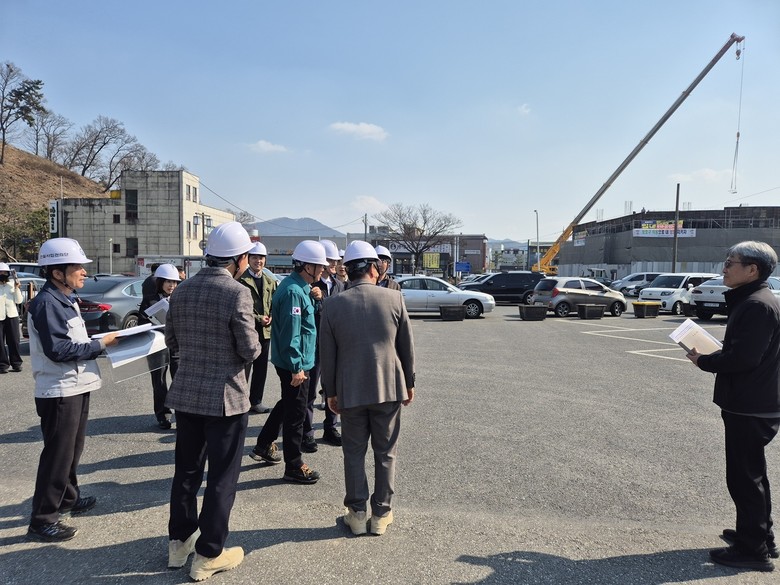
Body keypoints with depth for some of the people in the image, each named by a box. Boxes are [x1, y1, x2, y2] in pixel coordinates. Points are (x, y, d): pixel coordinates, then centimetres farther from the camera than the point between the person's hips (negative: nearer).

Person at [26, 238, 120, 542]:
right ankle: (42, 520, 12)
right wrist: (100, 344, -19)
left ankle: (68, 499, 40)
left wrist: (100, 341, 3)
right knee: (57, 456, -1)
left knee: (71, 450, 23)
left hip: (75, 387, 10)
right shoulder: (47, 303, -19)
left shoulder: (66, 299, 12)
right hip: (60, 392, -10)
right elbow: (58, 349, -25)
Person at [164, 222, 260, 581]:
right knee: (222, 477, 7)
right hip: (225, 396, -6)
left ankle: (179, 542, 34)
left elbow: (171, 342, 9)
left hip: (186, 393, 6)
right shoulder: (237, 293, -18)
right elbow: (250, 351, -16)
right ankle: (208, 555, 19)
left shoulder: (182, 290, 2)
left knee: (186, 469, 19)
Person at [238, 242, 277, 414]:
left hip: (265, 331, 6)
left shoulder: (271, 281, 13)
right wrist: (258, 319, -14)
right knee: (244, 369, -1)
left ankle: (256, 401, 24)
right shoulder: (241, 280, -7)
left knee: (261, 369, 13)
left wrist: (271, 318, -3)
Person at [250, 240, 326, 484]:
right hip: (294, 364, -11)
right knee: (296, 413, 1)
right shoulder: (293, 292, -22)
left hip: (293, 362, 11)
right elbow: (291, 333, -25)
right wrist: (296, 367, -24)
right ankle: (294, 467, 14)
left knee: (287, 405, 24)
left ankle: (263, 447, 39)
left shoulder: (298, 288, 10)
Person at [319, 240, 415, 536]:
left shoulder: (333, 305, -5)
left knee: (354, 453, 13)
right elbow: (407, 346, 1)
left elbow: (327, 354, 0)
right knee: (385, 453, 12)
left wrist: (331, 392, 11)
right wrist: (409, 383, 12)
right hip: (389, 387, 0)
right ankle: (381, 514, 22)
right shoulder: (393, 298, -6)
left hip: (351, 390, 0)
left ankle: (357, 513, 22)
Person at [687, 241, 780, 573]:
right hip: (753, 404, 11)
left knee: (744, 477, 0)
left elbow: (742, 358, -26)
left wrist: (703, 361, -12)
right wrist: (711, 355, 4)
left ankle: (752, 549, 12)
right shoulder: (751, 301, 13)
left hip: (749, 408, -11)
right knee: (751, 474, 21)